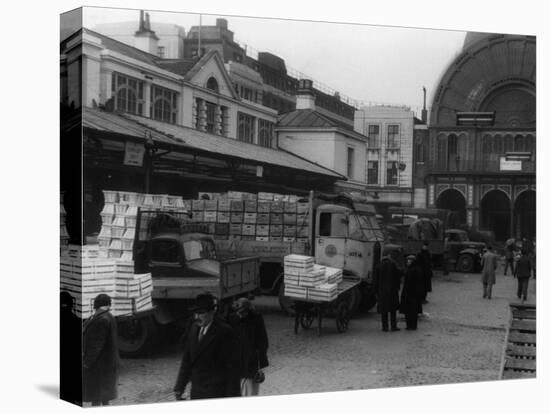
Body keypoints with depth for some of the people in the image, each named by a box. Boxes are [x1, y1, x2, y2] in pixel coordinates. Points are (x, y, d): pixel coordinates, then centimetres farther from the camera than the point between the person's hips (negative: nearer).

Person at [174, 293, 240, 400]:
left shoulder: (224, 332, -12)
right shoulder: (194, 328, 9)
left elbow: (232, 366, -10)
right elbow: (187, 359, 15)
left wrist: (232, 395, -11)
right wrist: (179, 387, 10)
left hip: (216, 393, -6)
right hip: (196, 391, 6)